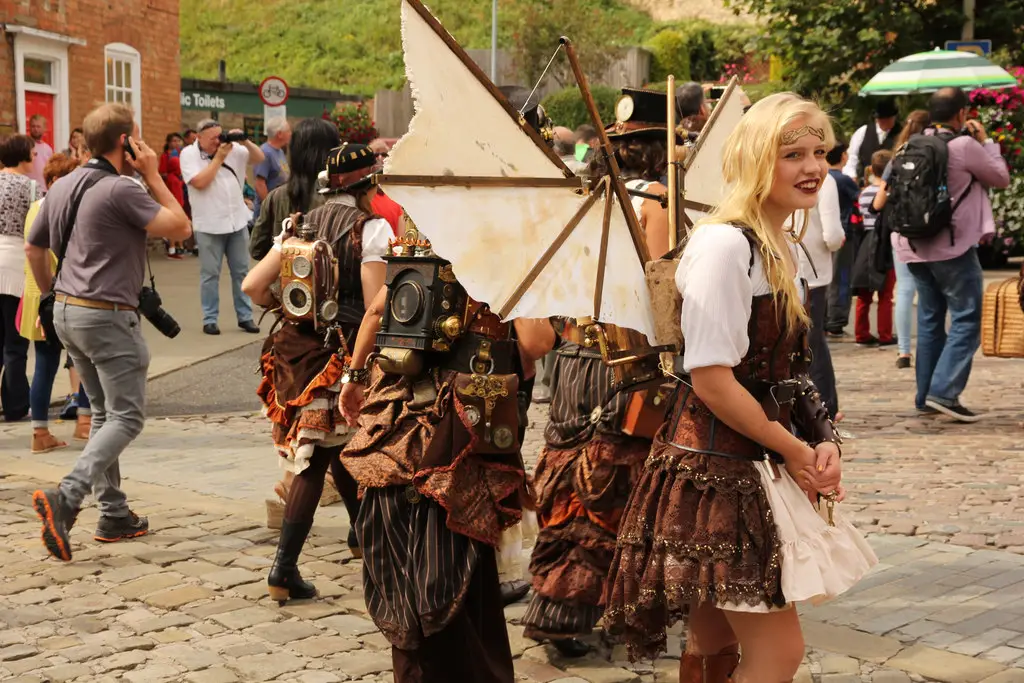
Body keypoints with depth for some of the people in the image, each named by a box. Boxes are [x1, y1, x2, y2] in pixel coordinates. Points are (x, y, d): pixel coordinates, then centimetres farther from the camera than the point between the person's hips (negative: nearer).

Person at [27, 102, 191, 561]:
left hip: (68, 313, 9)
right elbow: (180, 227, -14)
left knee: (104, 412, 16)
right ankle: (66, 498, -21)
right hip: (108, 316, -9)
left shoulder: (64, 186, 10)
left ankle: (114, 515, 18)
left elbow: (33, 248, 18)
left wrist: (52, 294, 28)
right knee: (126, 417, -4)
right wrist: (153, 175, -7)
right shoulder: (122, 189, -15)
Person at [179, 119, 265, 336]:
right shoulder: (189, 154, -6)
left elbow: (259, 158, 7)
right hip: (209, 225, -4)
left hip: (237, 221, 4)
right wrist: (219, 158, -15)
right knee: (210, 274, 1)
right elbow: (200, 182, -18)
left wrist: (246, 143, -10)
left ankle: (245, 316, 18)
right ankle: (210, 319, 9)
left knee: (241, 271, 10)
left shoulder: (233, 148, 6)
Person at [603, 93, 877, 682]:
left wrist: (823, 442, 2)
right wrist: (793, 450, -11)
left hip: (761, 465, 9)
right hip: (719, 466, -9)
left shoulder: (787, 250, 12)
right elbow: (710, 379, -21)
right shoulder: (725, 245, -17)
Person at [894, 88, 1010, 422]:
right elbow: (1001, 177, 0)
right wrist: (986, 140, 10)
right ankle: (944, 391, -14)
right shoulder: (964, 145, -12)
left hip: (916, 247, 7)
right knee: (966, 322, -3)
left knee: (930, 321, 14)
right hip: (953, 248, -7)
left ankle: (926, 395, 17)